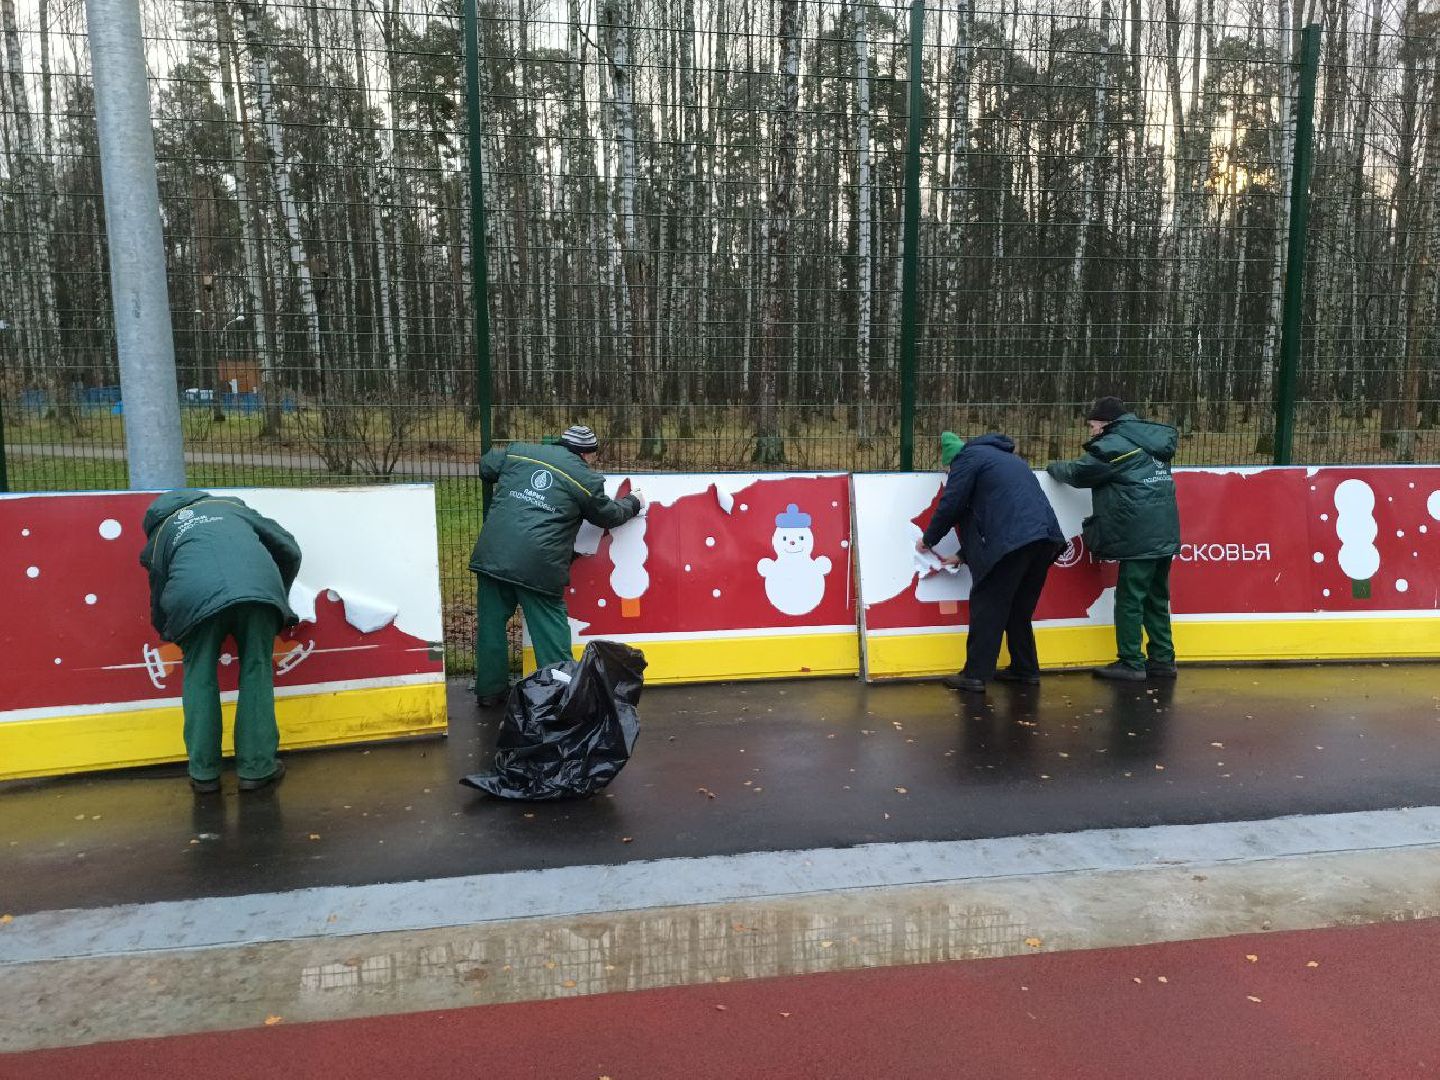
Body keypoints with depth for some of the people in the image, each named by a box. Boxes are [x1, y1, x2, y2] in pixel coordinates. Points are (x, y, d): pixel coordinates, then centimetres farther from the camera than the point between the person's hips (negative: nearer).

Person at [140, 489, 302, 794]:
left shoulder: (160, 531, 34)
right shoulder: (229, 505, 38)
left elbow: (159, 596, 30)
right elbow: (289, 550, 34)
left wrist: (168, 633, 51)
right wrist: (279, 595, 48)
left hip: (196, 596, -1)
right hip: (259, 588, 1)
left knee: (199, 680, 16)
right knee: (256, 675, 13)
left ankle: (203, 773, 18)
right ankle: (257, 768, 15)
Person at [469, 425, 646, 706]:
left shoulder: (520, 452, 13)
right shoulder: (585, 478, 3)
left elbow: (486, 466, 26)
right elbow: (608, 515, 17)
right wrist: (633, 503, 36)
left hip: (492, 554, 4)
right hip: (539, 564, -4)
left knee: (491, 624, 15)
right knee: (550, 628, 8)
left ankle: (490, 691, 24)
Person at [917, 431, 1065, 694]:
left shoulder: (968, 457, 7)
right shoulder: (1004, 456, 33)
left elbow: (951, 505, 2)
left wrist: (928, 540, 18)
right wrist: (963, 556, 32)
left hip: (1013, 540, -8)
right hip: (1045, 537, 8)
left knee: (988, 606, -1)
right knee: (1020, 607, 19)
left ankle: (975, 675, 0)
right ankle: (1026, 669, 24)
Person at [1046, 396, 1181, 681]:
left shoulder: (1115, 444, -9)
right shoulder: (1152, 439, 16)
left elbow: (1078, 473, -4)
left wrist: (1053, 466, 17)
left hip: (1139, 537, -8)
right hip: (1165, 534, 8)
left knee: (1129, 599, -1)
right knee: (1157, 598, 15)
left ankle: (1131, 663, 2)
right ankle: (1162, 660, 19)